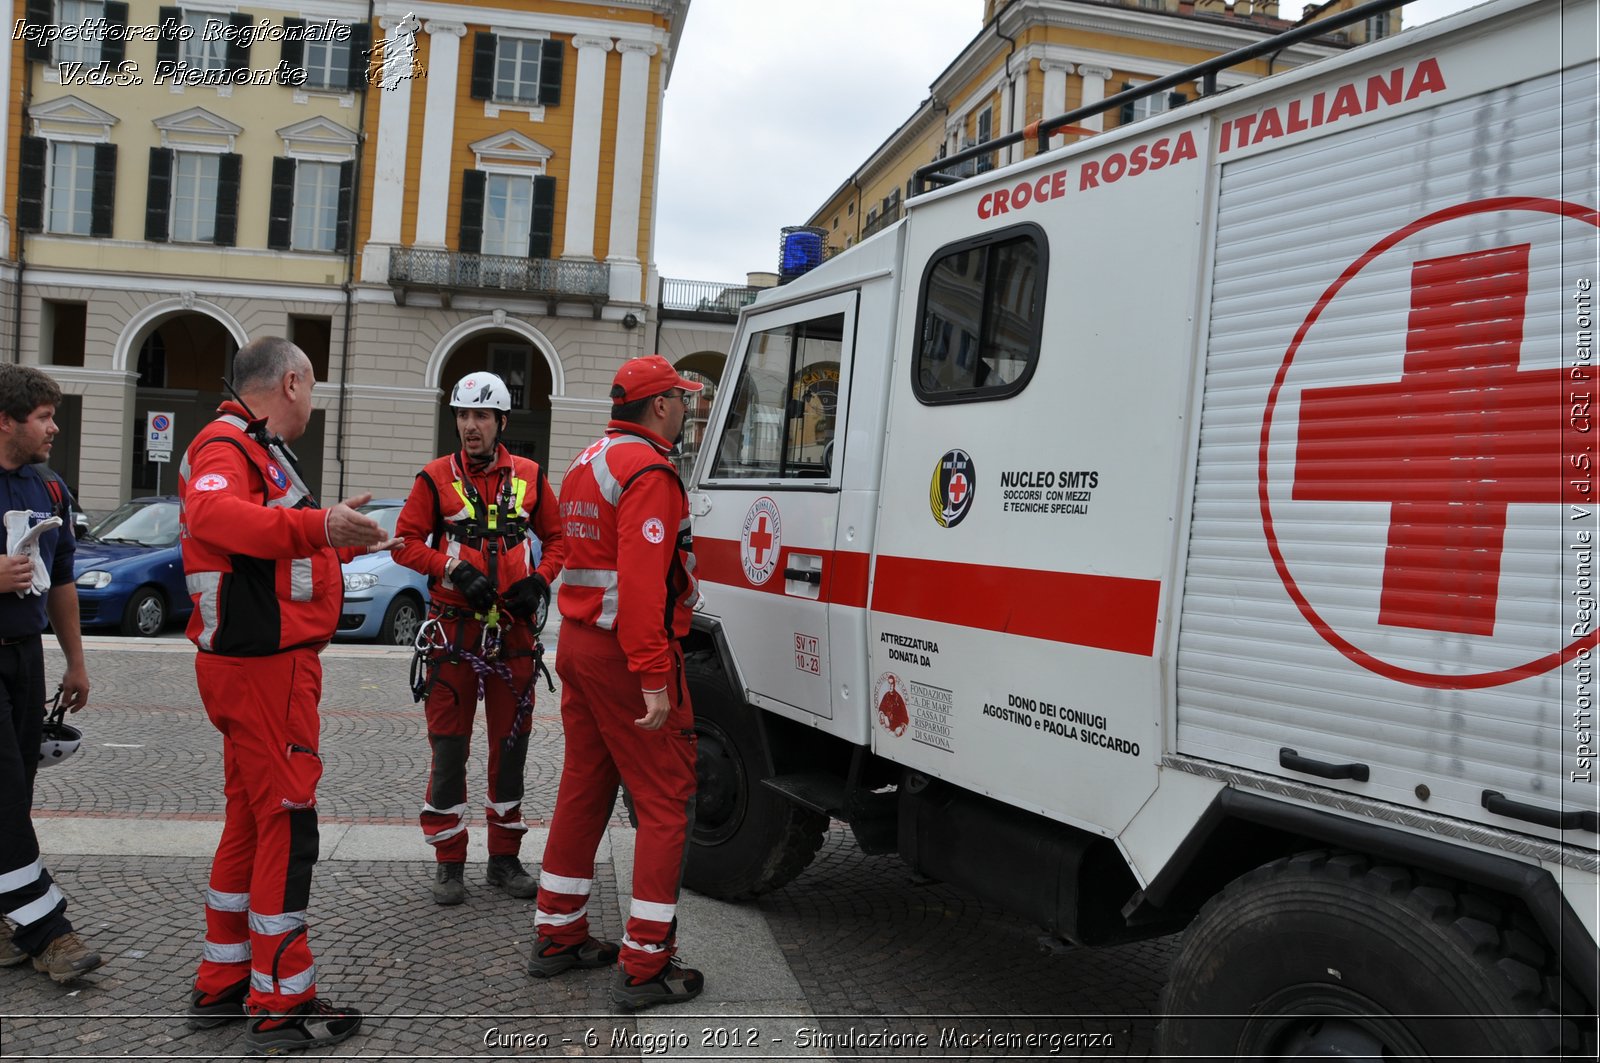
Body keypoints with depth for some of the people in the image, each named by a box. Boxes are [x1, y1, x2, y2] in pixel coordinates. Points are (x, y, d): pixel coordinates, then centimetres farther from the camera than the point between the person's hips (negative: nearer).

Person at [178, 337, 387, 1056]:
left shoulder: (251, 448, 20)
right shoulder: (227, 446, -14)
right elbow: (212, 513, -36)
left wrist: (344, 541, 39)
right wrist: (317, 525, -48)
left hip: (256, 663, 11)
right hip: (265, 665, -11)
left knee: (251, 820, 17)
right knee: (287, 822, -5)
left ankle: (223, 983, 29)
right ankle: (281, 1004, 5)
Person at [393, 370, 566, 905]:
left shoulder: (530, 477, 6)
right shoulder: (436, 477, 1)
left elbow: (556, 538, 12)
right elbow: (406, 543, -1)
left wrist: (539, 581, -6)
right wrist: (454, 569, -16)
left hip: (515, 631, 2)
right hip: (456, 630, -2)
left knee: (511, 745, 9)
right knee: (449, 747, 2)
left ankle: (504, 858, 22)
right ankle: (448, 862, 15)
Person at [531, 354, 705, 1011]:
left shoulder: (587, 463, 16)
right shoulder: (648, 471, -16)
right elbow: (641, 582, -25)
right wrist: (653, 679, -26)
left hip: (578, 643, 10)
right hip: (628, 655, -10)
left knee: (584, 789, 17)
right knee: (665, 804, -2)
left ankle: (558, 938, 27)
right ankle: (646, 968, 2)